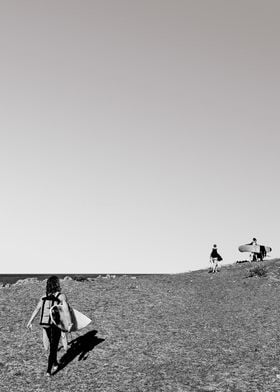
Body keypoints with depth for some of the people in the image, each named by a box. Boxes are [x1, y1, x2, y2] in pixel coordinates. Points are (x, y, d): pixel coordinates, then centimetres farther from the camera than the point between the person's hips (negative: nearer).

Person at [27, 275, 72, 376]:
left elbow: (36, 309, 1)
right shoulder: (62, 296, -4)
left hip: (45, 324, 5)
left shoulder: (44, 297, 10)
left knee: (52, 345, 24)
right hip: (56, 324, -5)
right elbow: (66, 309, -17)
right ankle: (49, 370, -3)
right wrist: (69, 323, -23)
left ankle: (55, 363, 37)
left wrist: (30, 322, -3)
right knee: (53, 347, 3)